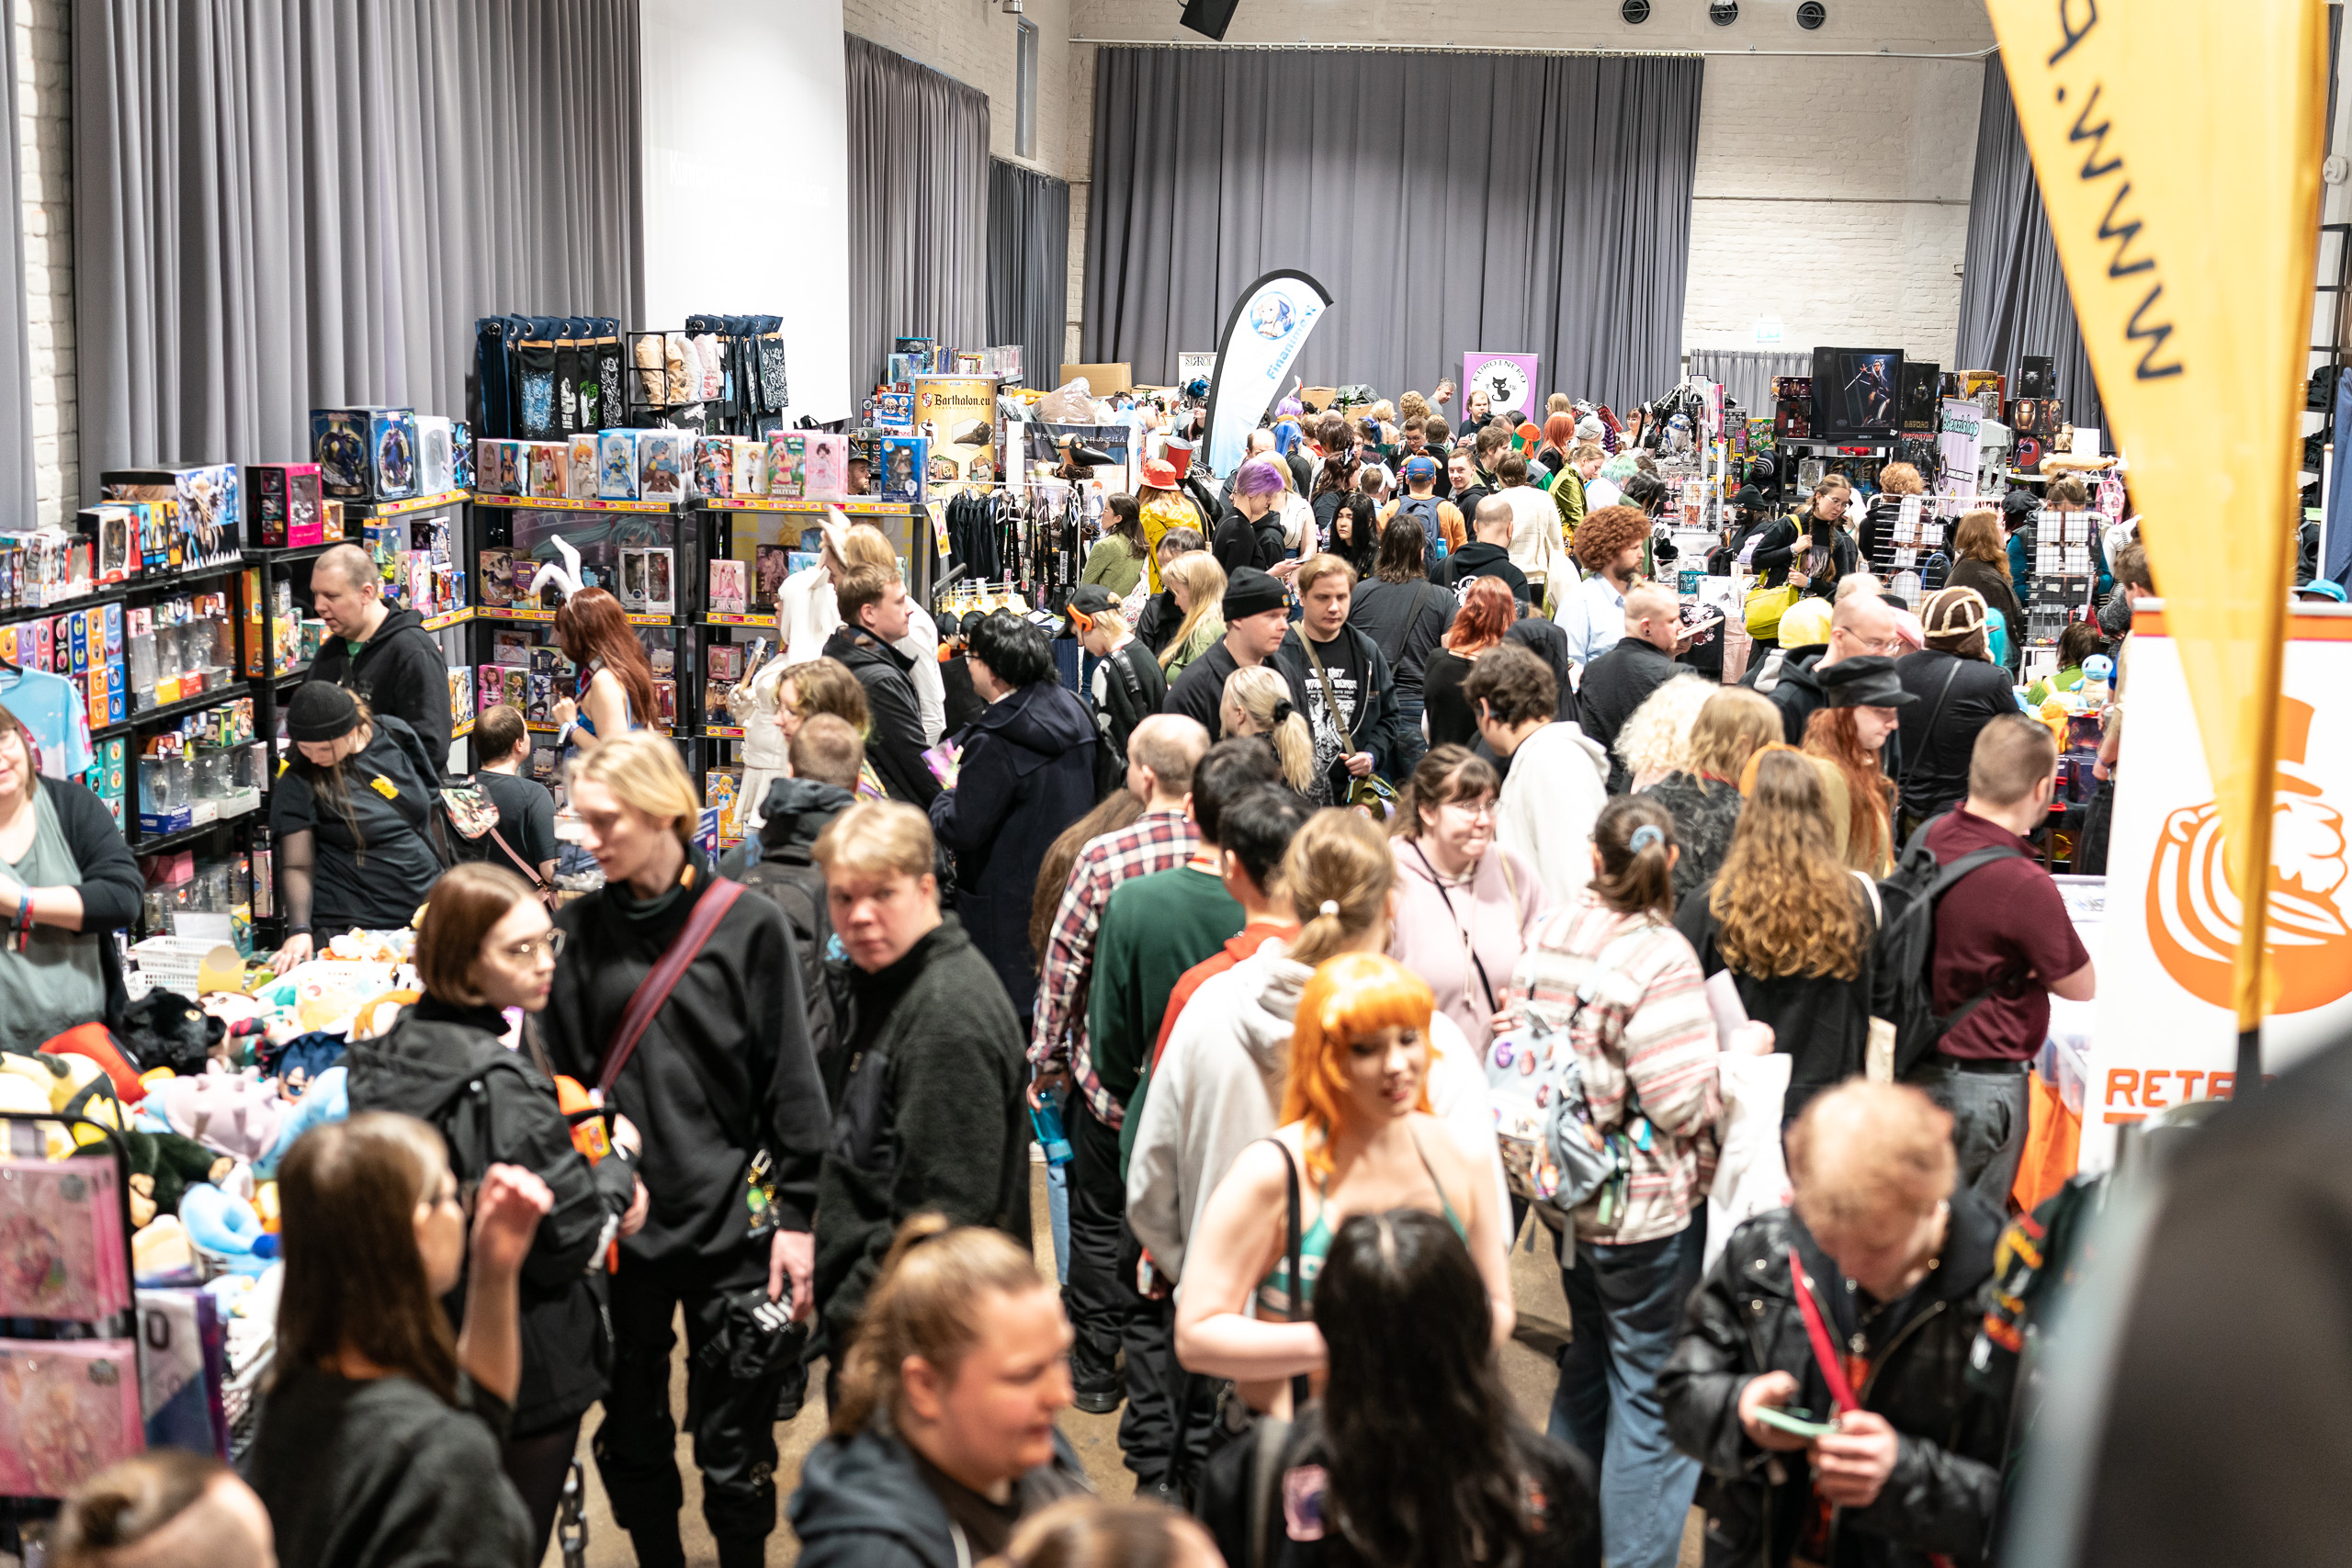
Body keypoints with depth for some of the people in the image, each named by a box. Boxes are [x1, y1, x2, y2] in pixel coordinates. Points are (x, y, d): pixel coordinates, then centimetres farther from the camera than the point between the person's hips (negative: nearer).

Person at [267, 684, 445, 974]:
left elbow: (432, 810, 11)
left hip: (428, 910, 3)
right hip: (355, 927, -3)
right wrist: (299, 930, -25)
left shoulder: (396, 737, 0)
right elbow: (296, 866, -11)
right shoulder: (298, 783, -9)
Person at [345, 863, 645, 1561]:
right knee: (514, 1546, 7)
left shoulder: (396, 1046, 1)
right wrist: (619, 1157, -5)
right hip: (528, 1369, -8)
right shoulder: (501, 1085, -26)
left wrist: (601, 1177, 4)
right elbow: (571, 1241, -21)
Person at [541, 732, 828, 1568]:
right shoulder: (581, 927, 2)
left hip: (729, 1223, -3)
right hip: (619, 1222, 3)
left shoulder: (748, 925, -6)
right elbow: (563, 1076, 5)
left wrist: (797, 1216, -5)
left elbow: (791, 1082, -4)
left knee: (733, 1445, 6)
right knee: (629, 1434, 14)